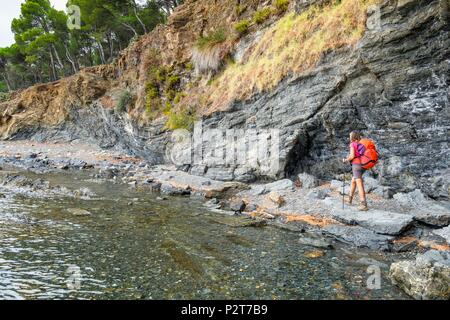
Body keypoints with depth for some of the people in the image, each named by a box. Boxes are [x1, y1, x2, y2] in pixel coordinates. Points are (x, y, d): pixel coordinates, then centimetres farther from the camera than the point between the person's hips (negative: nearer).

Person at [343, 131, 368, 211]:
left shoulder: (352, 144, -3)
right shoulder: (361, 144, 17)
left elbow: (352, 156, -13)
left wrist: (346, 160, 7)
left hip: (356, 165, -7)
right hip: (363, 165, 7)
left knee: (359, 185, -12)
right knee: (353, 181, 25)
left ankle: (364, 205, -22)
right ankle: (349, 199, 36)